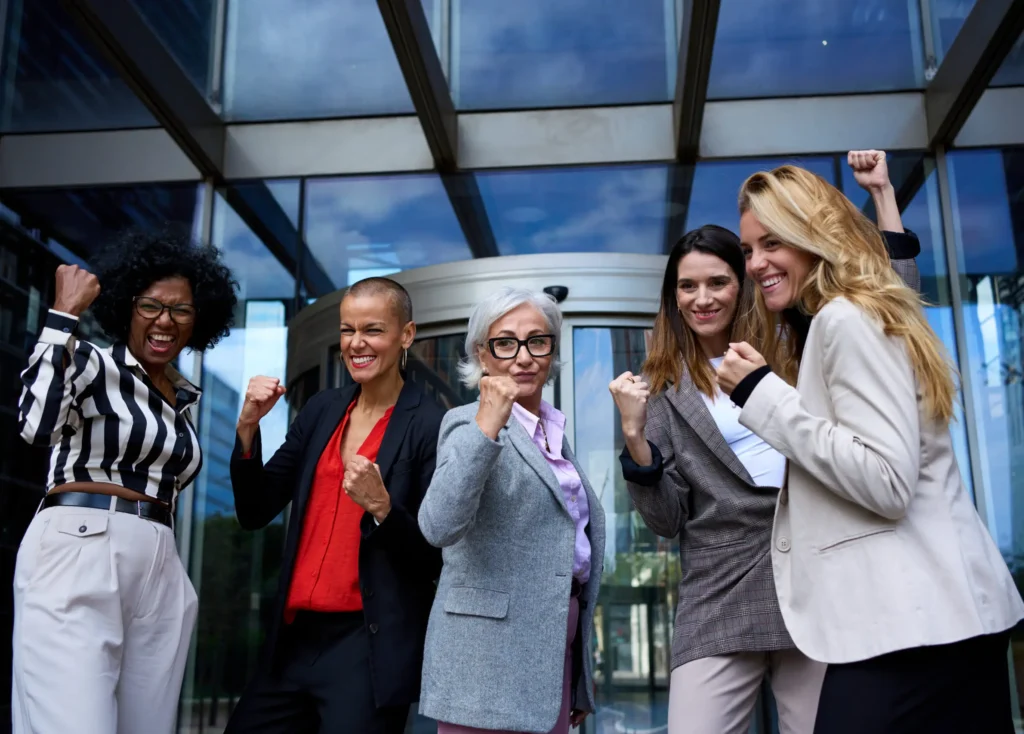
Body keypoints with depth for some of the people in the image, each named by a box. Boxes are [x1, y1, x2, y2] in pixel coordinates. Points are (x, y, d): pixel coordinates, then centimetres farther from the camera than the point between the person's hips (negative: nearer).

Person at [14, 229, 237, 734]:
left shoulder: (185, 400, 19)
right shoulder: (90, 362, -1)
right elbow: (37, 425, -22)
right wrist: (64, 314, -17)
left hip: (159, 575, 7)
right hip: (76, 560, -7)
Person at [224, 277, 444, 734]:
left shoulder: (430, 426, -9)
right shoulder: (322, 410, 8)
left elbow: (436, 557, -9)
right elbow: (254, 513, 7)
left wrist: (381, 505, -25)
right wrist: (248, 427, -6)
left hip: (372, 647, -5)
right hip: (295, 636, 6)